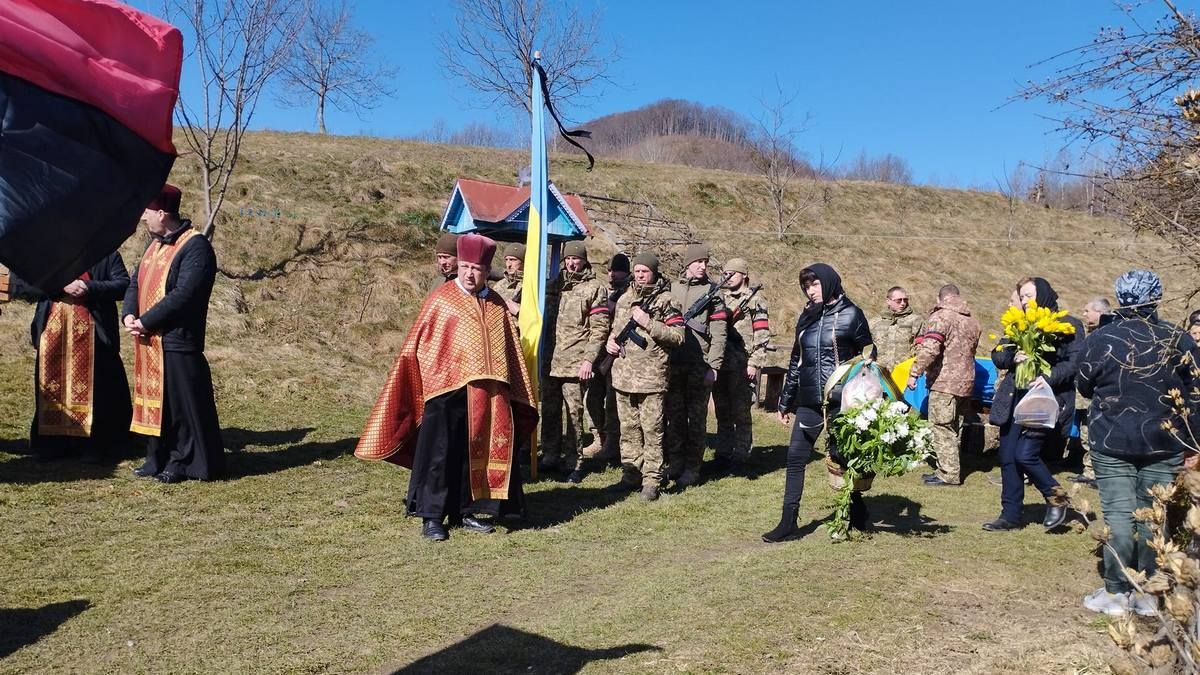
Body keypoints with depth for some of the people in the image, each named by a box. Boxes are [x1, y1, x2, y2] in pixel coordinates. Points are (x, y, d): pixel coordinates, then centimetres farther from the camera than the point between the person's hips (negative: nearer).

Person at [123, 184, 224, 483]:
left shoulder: (195, 246, -14)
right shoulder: (155, 244, 16)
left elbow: (182, 295, -22)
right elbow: (136, 282, 16)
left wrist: (145, 322, -18)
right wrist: (129, 315, -3)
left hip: (178, 342, -9)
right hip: (149, 341, 9)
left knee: (183, 404, 0)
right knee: (156, 400, 15)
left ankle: (185, 462, 10)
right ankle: (158, 459, 25)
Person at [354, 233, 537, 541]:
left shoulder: (497, 305, 11)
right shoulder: (440, 299, -1)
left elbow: (509, 351, 15)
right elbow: (419, 346, -2)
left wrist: (514, 394, 13)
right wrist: (431, 379, -9)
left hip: (485, 396, 4)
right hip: (447, 391, -4)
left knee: (477, 452, 11)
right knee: (440, 454, -1)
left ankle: (466, 511, 23)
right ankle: (431, 517, 7)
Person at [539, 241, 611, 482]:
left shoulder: (594, 288, -1)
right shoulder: (554, 285, 13)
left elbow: (599, 328, -6)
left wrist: (589, 360, -13)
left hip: (576, 363, -5)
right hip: (550, 360, 5)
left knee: (574, 413, -1)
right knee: (549, 411, 11)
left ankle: (574, 462, 7)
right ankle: (550, 456, 23)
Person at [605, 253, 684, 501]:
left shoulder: (665, 301, -3)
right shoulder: (624, 299, 15)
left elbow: (678, 336, -10)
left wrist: (648, 323, -17)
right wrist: (610, 341, 7)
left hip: (651, 376, -6)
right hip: (623, 374, 6)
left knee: (651, 430, -4)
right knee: (629, 429, 13)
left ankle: (651, 480, 2)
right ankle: (631, 474, 22)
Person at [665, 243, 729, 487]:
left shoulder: (712, 292, 0)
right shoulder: (671, 288, 10)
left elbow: (719, 332, -5)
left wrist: (714, 366, -12)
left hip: (700, 365, -3)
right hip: (673, 363, 3)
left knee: (697, 418, 3)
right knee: (674, 415, 10)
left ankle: (692, 468, 10)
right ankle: (675, 463, 20)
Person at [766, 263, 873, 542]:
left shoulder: (850, 314, -3)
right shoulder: (807, 316, 13)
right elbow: (796, 361, 17)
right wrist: (786, 402, 17)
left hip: (840, 401, -5)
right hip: (809, 402, 5)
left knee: (841, 458, 4)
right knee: (795, 457, 0)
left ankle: (858, 514, 25)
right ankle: (788, 522, 4)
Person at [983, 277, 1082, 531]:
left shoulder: (1069, 325, -1)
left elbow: (1074, 364, -11)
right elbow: (997, 355, 10)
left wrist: (1048, 377, -24)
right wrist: (1013, 357, -11)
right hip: (1015, 398, 6)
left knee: (1025, 454, -13)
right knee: (1008, 458, 5)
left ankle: (1056, 498, 12)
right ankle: (1011, 515, 16)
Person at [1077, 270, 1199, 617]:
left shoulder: (1099, 339, -9)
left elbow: (1084, 386, 4)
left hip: (1112, 442, -2)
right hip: (1164, 444, 2)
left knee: (1118, 514, 2)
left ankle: (1116, 593, 7)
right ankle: (1148, 593, 18)